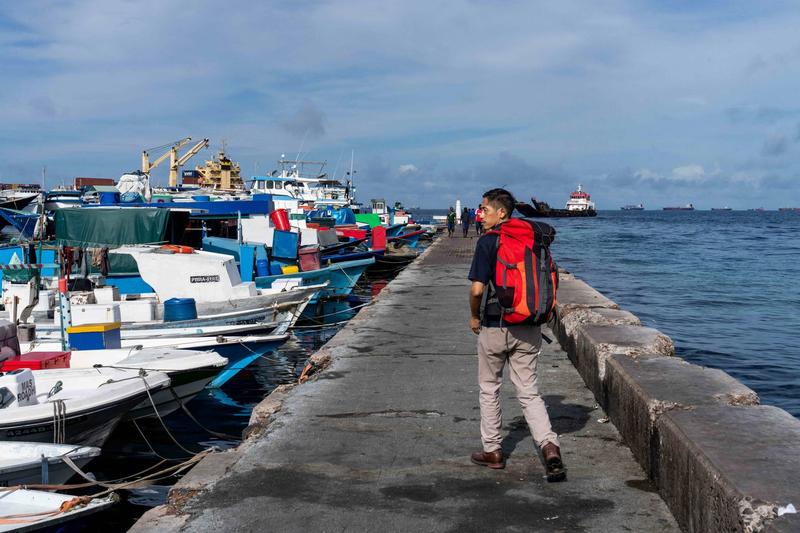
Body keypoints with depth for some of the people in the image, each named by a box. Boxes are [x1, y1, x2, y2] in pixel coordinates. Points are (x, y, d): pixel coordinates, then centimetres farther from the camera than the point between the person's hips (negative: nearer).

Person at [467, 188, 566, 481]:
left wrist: (475, 317, 1)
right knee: (529, 392, 8)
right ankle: (549, 446, -11)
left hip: (495, 327, -4)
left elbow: (477, 289, -17)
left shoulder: (487, 242, -11)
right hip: (529, 330, 4)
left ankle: (493, 451, 21)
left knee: (489, 389, 14)